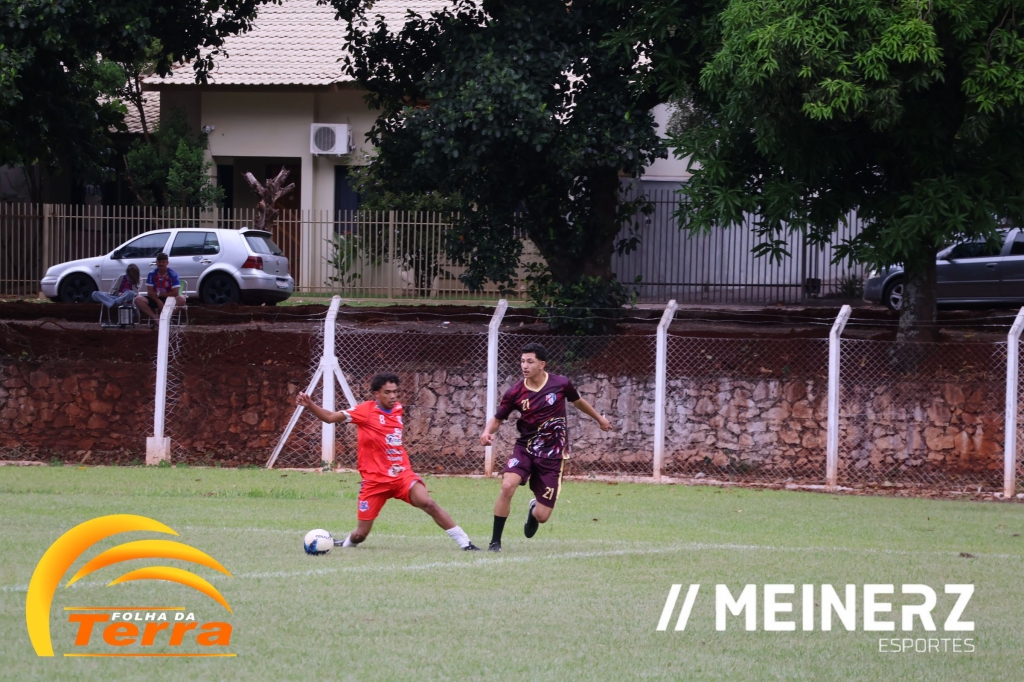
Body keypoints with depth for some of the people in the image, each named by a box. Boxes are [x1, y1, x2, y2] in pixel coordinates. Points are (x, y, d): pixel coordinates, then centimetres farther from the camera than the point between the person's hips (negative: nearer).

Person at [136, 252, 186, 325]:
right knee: (138, 300, -23)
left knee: (181, 299, -34)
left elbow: (175, 293, -14)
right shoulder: (152, 274, -3)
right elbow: (150, 292, -6)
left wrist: (159, 294, -10)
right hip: (155, 299, 2)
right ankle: (156, 318, -28)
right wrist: (158, 301, -23)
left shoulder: (172, 274, -10)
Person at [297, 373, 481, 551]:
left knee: (427, 502, -24)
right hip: (375, 480, -3)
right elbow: (331, 417, -11)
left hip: (402, 474, 3)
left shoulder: (398, 409, 8)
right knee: (360, 534, 0)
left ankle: (464, 542, -19)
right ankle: (345, 544, 37)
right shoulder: (366, 411, -8)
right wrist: (309, 405, -25)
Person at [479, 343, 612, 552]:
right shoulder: (515, 393, -8)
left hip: (552, 454, -1)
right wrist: (488, 432, -21)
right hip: (525, 448, 1)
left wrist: (599, 419, 31)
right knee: (507, 486, -29)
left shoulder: (561, 384, -8)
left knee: (542, 516, -3)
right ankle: (495, 541, -14)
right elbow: (498, 419, 3)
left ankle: (533, 511, 39)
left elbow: (578, 401, 14)